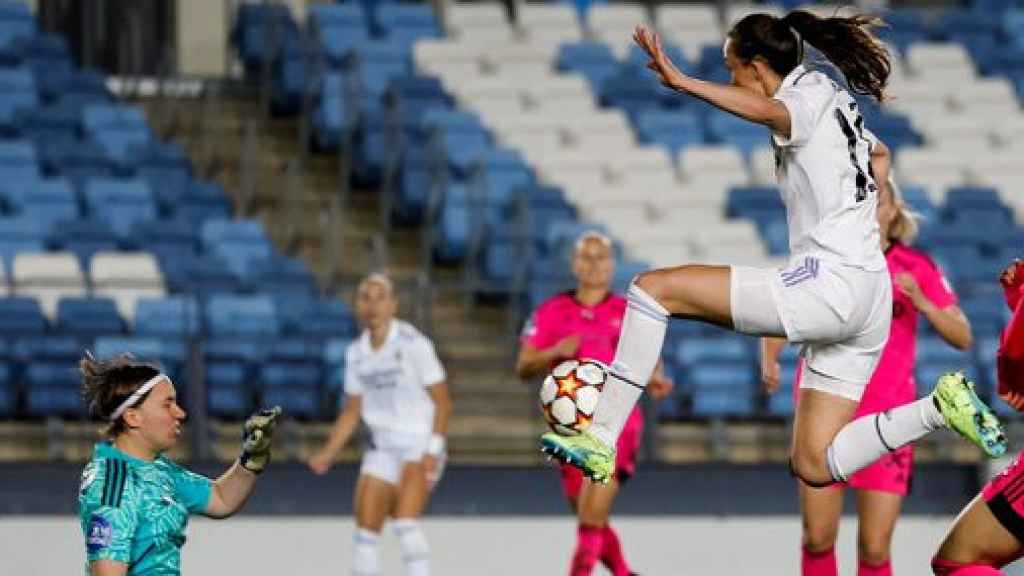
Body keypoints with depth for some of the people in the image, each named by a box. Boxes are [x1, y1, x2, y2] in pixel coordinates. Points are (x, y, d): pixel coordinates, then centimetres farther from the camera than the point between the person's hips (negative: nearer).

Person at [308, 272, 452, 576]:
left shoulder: (413, 344, -12)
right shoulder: (356, 353, 7)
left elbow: (442, 402, -9)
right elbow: (352, 412, 14)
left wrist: (433, 451, -18)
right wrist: (328, 453, 2)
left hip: (420, 446, -6)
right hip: (382, 447, 6)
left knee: (406, 522, -24)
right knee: (365, 530, 2)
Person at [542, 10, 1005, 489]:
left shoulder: (810, 94, -6)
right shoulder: (838, 103, 22)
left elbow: (767, 111, -33)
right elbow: (879, 153, 45)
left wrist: (681, 82, -41)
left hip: (826, 284, -10)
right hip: (870, 297, 10)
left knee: (653, 288, -5)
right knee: (813, 467, 10)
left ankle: (600, 443, -10)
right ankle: (939, 408, -1)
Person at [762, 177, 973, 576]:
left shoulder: (916, 269, -1)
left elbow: (962, 338, -4)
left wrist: (921, 303, -21)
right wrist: (769, 361, -11)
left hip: (886, 422, -1)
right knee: (818, 538, -3)